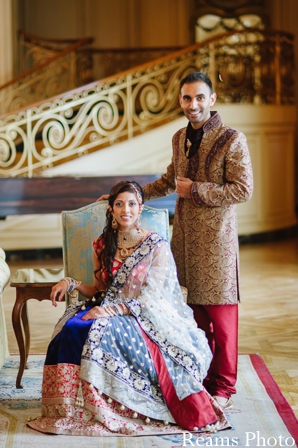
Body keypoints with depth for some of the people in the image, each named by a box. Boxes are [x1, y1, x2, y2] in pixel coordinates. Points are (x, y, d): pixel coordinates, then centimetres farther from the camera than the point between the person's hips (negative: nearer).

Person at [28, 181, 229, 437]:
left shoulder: (157, 247, -4)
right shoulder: (102, 246, 10)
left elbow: (150, 298, -13)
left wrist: (113, 310, -26)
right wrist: (71, 283, 0)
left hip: (146, 318, -4)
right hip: (108, 312, 5)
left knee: (103, 331, -34)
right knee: (72, 328, -27)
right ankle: (72, 409, -20)